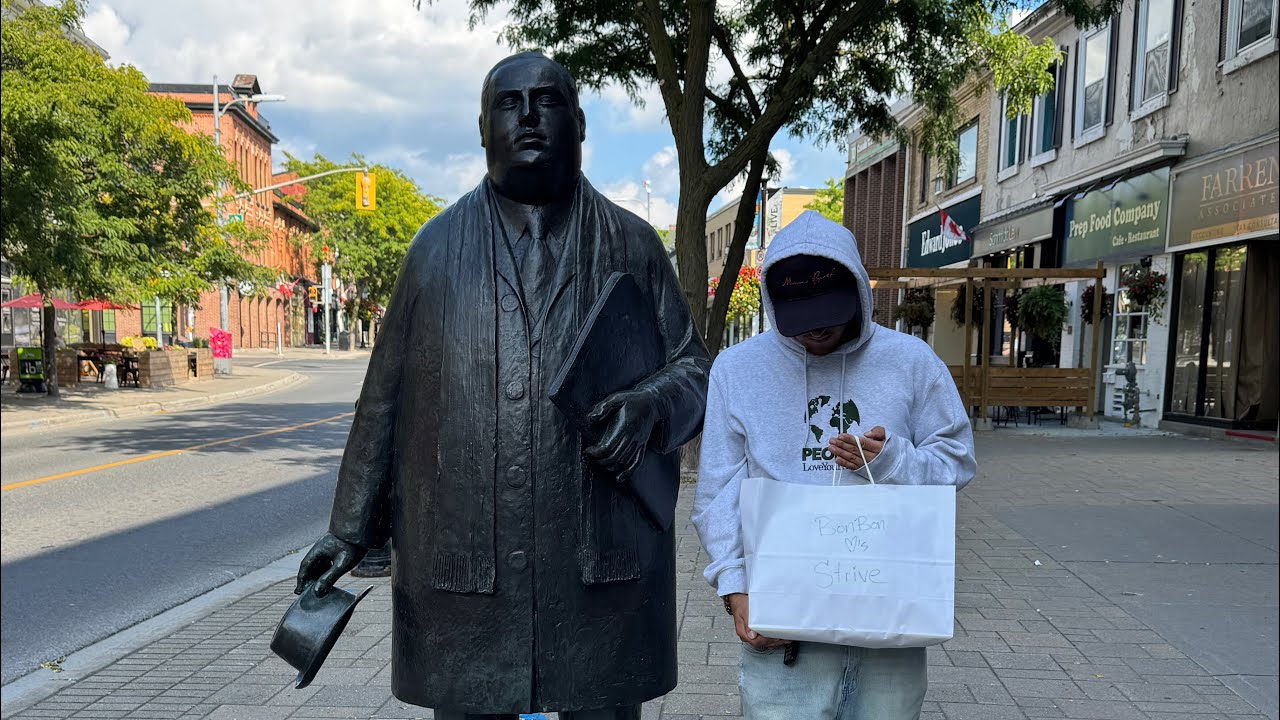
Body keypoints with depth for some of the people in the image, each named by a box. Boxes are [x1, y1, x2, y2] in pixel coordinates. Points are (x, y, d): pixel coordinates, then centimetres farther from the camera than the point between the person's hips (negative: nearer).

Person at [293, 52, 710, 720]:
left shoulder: (630, 245, 6)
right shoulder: (438, 246, 8)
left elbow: (693, 368, 9)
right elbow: (384, 398, 10)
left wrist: (650, 407, -14)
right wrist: (350, 527, 10)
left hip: (601, 565, 0)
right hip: (459, 559, 1)